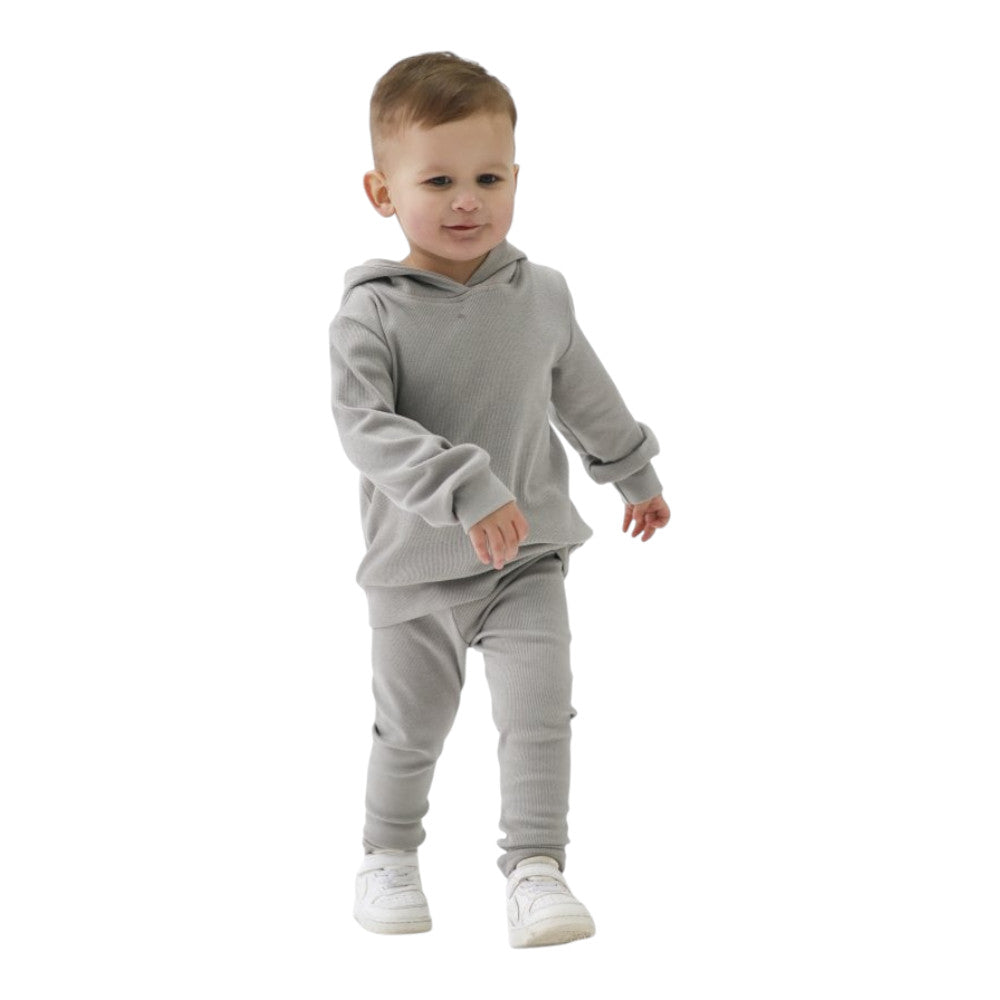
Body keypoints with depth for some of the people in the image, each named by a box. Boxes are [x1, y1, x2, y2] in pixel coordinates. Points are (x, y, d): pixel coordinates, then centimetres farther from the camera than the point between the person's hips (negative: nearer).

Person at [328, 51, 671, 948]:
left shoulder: (541, 296, -3)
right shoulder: (372, 314, -16)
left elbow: (585, 394, 14)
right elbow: (366, 426, -27)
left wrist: (635, 474, 25)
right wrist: (466, 491, -38)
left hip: (529, 558, 2)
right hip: (414, 571, -2)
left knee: (538, 713, -9)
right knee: (409, 731, 14)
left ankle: (536, 868, 1)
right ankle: (389, 856, 37)